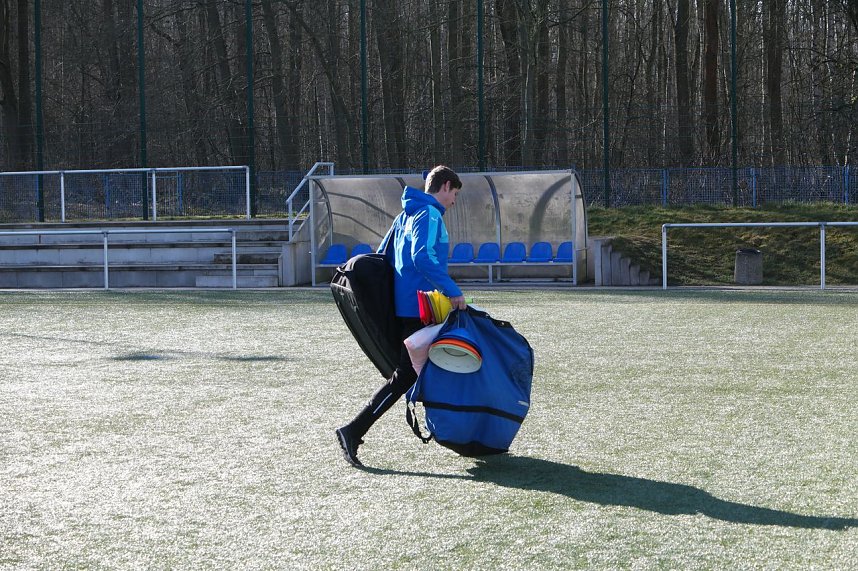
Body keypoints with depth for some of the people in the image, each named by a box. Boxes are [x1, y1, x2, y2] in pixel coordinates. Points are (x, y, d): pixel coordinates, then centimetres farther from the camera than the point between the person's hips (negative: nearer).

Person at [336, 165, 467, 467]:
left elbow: (382, 257, 20)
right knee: (405, 376, -8)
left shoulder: (405, 215, 17)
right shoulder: (429, 215, -11)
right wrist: (453, 291, -25)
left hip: (404, 306, 10)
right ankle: (353, 431, -10)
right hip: (420, 309, -10)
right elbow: (422, 257, -27)